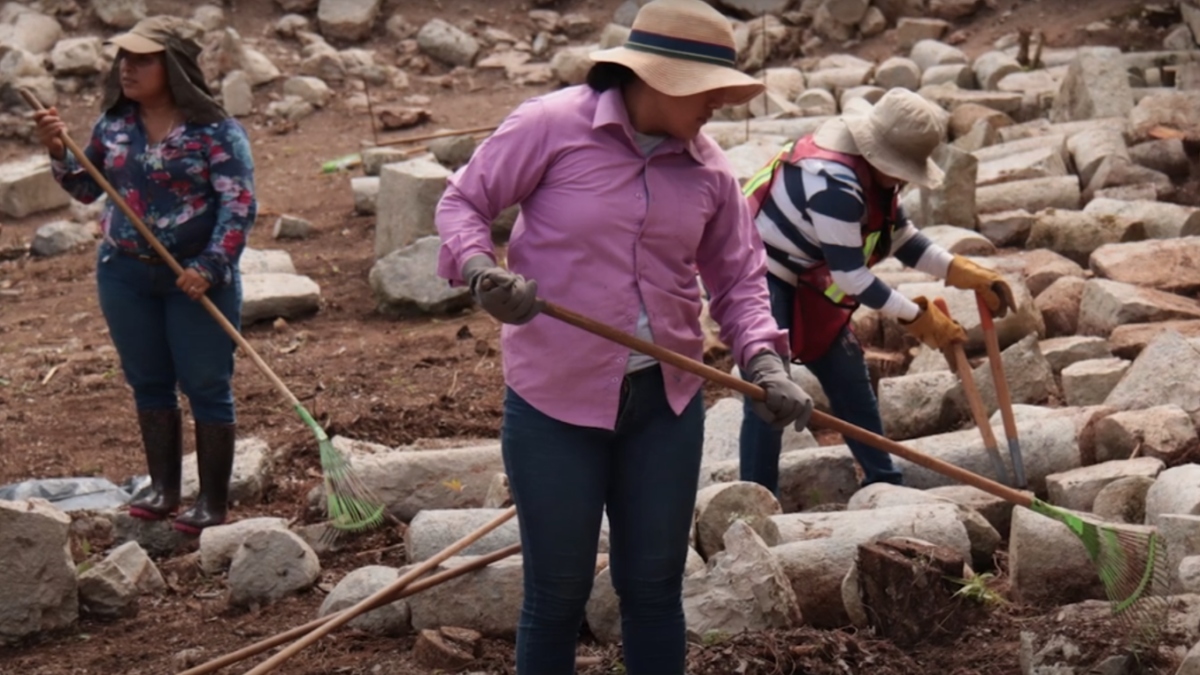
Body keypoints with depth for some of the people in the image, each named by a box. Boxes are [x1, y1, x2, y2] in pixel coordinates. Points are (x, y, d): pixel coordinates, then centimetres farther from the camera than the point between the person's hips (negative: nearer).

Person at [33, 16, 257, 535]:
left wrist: (210, 268, -24)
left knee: (207, 388, 2)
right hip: (125, 275, 5)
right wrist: (59, 153, -5)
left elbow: (239, 205, -16)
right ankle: (163, 488, 24)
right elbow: (88, 189, 13)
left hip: (198, 277, -5)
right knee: (148, 383, 12)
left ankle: (213, 502, 10)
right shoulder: (114, 125, 3)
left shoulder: (215, 131, -13)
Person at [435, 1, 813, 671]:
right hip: (556, 399, -4)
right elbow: (463, 203, -4)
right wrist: (480, 269, -24)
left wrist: (764, 360, -9)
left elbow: (739, 277, 8)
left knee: (655, 588, 13)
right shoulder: (552, 125, -12)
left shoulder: (708, 167, 1)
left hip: (668, 399, 4)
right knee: (558, 594, 5)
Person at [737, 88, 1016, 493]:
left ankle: (885, 486, 25)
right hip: (755, 276, -10)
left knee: (847, 374, 14)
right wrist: (915, 316, -16)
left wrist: (963, 273, -2)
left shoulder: (874, 168, -3)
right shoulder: (834, 184, -32)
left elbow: (900, 236, 10)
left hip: (800, 278, 10)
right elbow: (851, 275, -26)